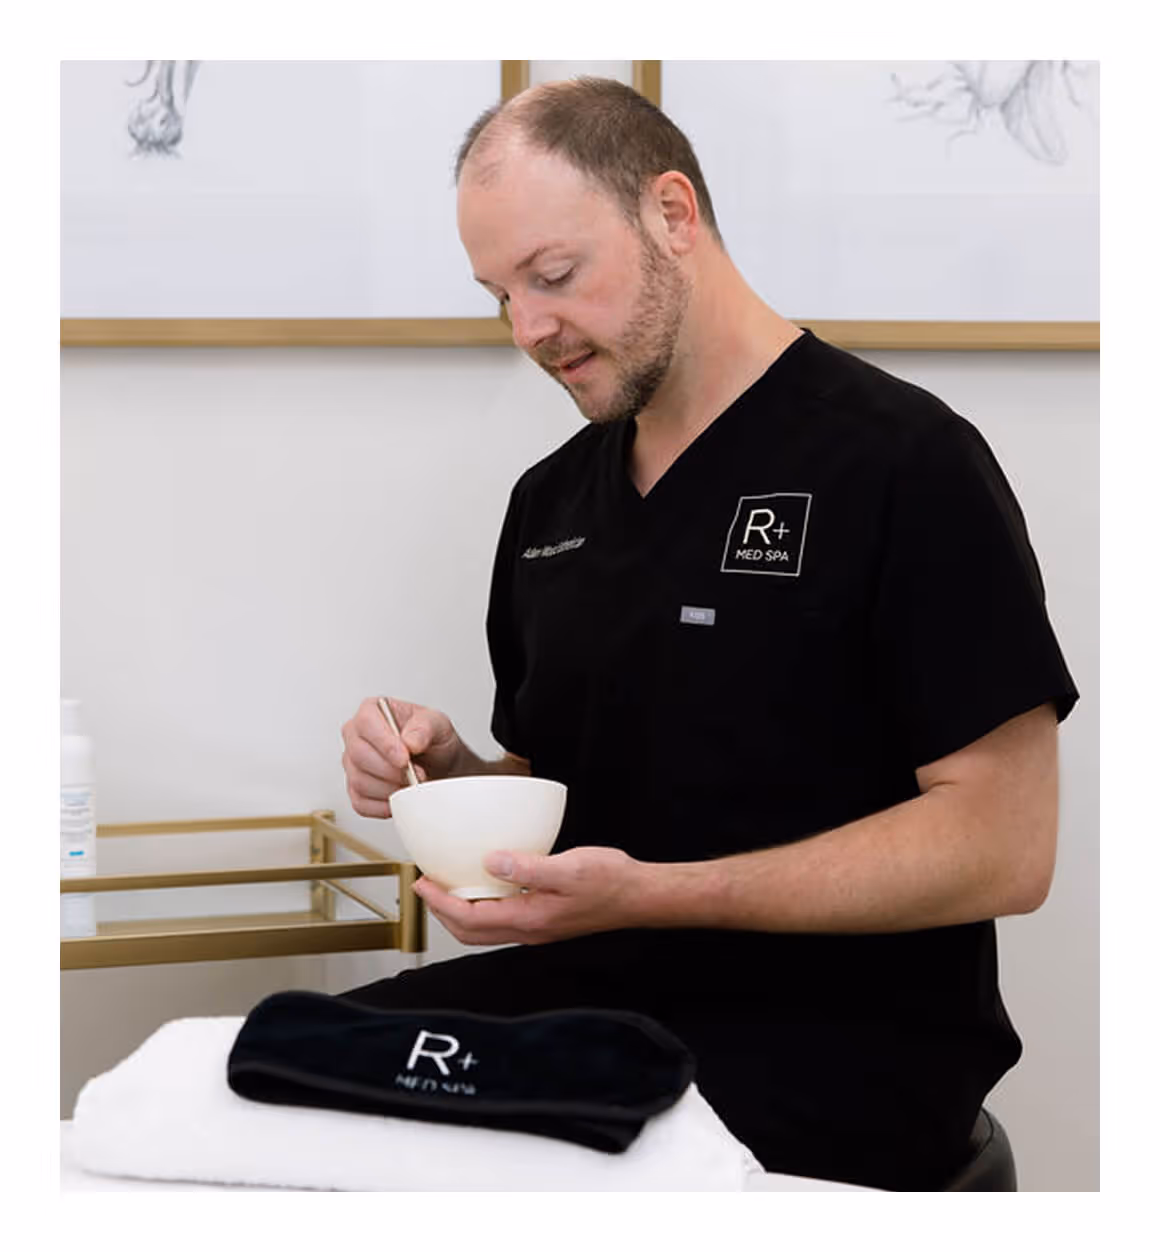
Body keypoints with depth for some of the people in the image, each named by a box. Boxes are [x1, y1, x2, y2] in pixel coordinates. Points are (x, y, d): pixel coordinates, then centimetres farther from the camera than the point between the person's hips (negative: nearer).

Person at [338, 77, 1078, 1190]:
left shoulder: (901, 461, -9)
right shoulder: (548, 502, 14)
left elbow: (1002, 848, -15)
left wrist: (649, 894, -22)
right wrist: (449, 774, -2)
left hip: (842, 1033, -6)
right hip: (593, 992, 6)